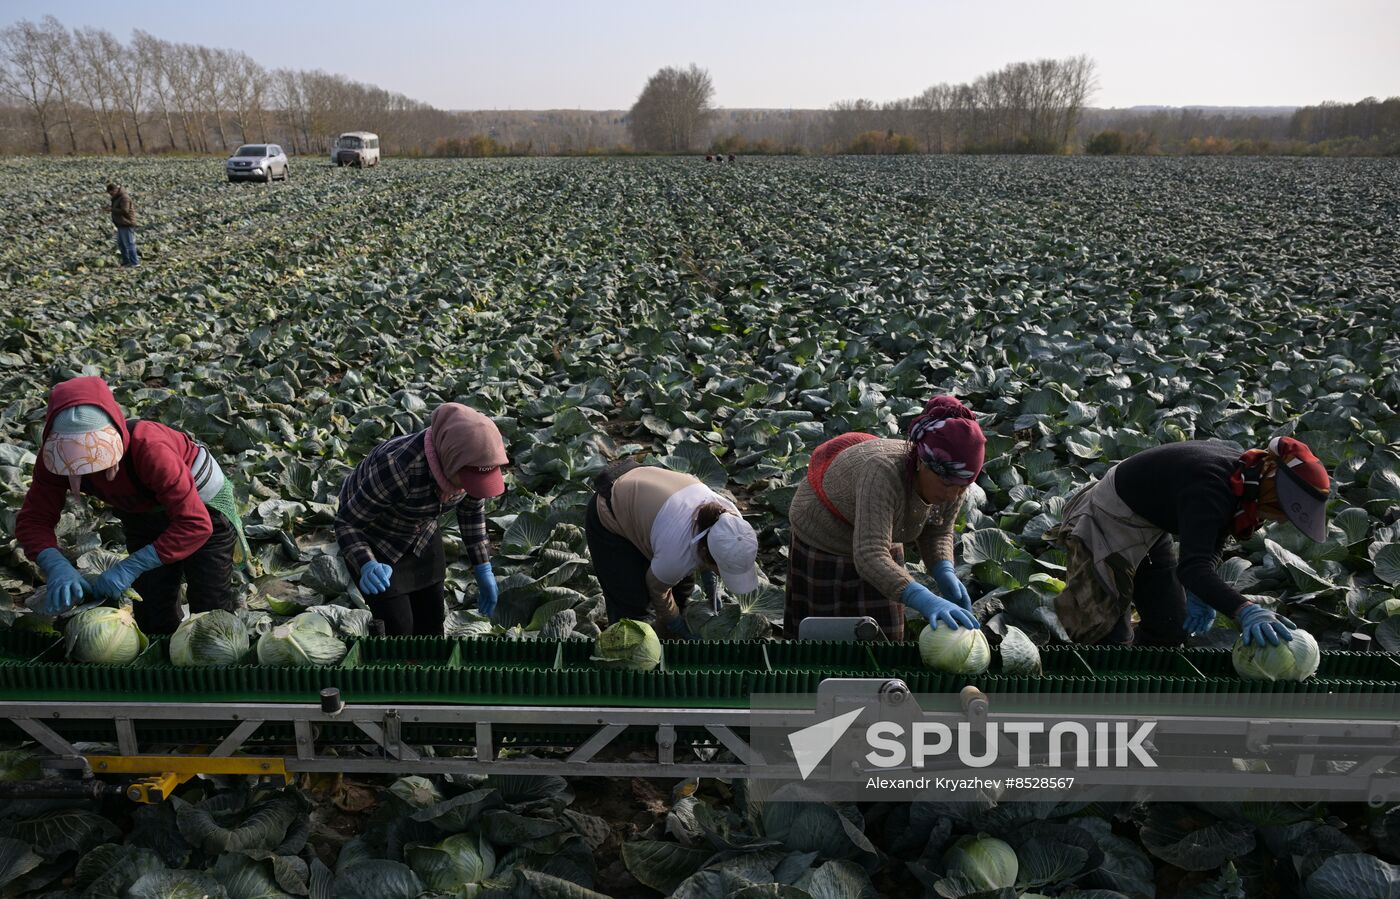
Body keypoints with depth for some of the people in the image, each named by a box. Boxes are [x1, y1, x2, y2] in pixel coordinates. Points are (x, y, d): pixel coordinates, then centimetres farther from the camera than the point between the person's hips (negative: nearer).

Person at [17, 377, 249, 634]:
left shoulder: (148, 447, -41)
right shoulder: (55, 456, -25)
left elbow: (196, 524, -41)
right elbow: (33, 519, -18)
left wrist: (131, 567, -44)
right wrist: (56, 566, -38)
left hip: (202, 504, -5)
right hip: (142, 514, 5)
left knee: (212, 609, -2)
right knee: (153, 614, 12)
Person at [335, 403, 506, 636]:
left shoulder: (468, 462, -22)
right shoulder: (398, 467, -40)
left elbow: (472, 508, -1)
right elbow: (346, 523, -26)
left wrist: (483, 569, 0)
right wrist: (367, 566, -44)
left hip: (420, 533, 5)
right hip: (371, 538, -5)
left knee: (432, 621, 8)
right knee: (401, 629, -8)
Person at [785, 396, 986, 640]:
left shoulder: (952, 481, -20)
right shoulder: (884, 473, -40)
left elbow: (936, 532, -2)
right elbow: (870, 557, -47)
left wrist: (944, 573, -21)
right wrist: (923, 599, -58)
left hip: (878, 539, 6)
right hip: (822, 542, -6)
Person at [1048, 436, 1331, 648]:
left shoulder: (1242, 469, -7)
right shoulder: (1209, 488, -36)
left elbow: (1212, 543, 4)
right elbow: (1192, 567, -45)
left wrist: (1200, 595, -9)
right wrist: (1245, 610, -56)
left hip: (1149, 528, 10)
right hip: (1108, 524, -10)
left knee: (1172, 629, 12)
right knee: (1112, 638, -12)